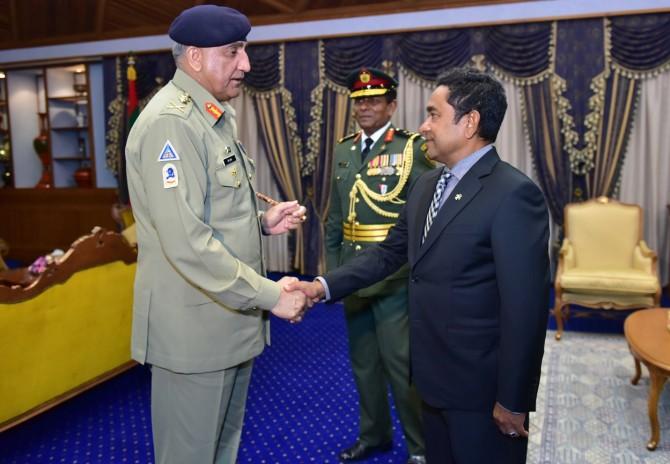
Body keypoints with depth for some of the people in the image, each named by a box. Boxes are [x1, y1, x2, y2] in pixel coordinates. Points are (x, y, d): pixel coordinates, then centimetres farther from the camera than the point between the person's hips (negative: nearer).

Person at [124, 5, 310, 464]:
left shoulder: (218, 115, 13)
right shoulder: (170, 122, -19)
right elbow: (186, 242, -27)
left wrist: (261, 222, 2)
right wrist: (269, 295, -20)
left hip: (229, 318, 9)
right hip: (195, 324, -9)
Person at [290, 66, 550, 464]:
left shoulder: (513, 195, -20)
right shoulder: (427, 185, 7)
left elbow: (524, 307, -20)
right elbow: (390, 253, 11)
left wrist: (513, 400, -16)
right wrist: (324, 286, 1)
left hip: (481, 389, -7)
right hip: (434, 376, 8)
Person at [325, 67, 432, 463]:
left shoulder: (412, 148, -6)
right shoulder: (343, 151, 11)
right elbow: (335, 218, 14)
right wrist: (333, 270, 11)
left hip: (395, 278, -6)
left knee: (401, 364, 2)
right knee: (363, 362, 17)